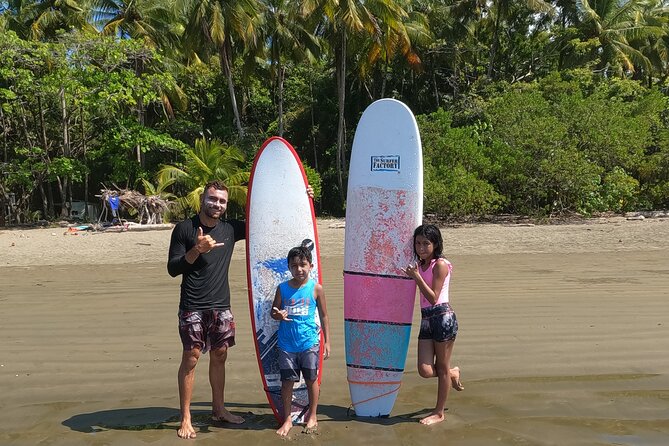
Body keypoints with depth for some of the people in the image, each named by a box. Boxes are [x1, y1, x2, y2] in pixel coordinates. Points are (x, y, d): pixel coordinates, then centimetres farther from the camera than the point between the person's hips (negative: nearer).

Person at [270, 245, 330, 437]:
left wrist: (327, 341, 4)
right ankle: (287, 419, 19)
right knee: (287, 381, 5)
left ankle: (312, 417, 27)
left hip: (309, 342, -1)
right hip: (287, 343, 1)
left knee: (311, 379, 9)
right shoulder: (282, 288, -1)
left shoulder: (316, 288, -3)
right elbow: (273, 311, 7)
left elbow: (324, 316, 4)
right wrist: (278, 315, -17)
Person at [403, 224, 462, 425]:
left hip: (443, 317, -7)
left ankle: (439, 412, 21)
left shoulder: (440, 264, -9)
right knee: (425, 371, 0)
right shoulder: (419, 265, 11)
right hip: (426, 319, 7)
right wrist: (413, 274, 6)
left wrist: (416, 276, -21)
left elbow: (433, 297, -15)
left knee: (442, 368, 7)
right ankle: (452, 373, 32)